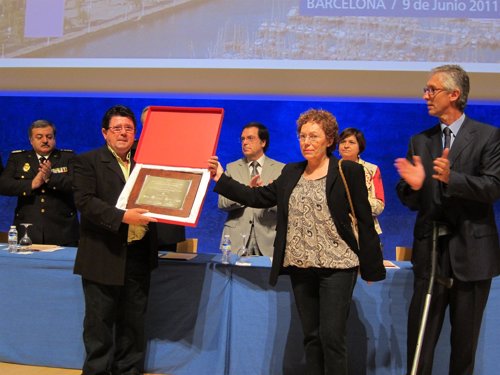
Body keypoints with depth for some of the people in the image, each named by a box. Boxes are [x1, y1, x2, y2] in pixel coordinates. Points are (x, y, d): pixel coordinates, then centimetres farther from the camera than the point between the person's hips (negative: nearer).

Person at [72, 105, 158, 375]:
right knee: (99, 321, 4)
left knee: (133, 320, 13)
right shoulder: (88, 162, -2)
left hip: (139, 254, 4)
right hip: (104, 256, -4)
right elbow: (85, 201, -14)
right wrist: (122, 216, -24)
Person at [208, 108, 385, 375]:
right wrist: (220, 178, 4)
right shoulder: (291, 173, 11)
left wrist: (371, 268, -5)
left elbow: (365, 221, -4)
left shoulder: (348, 171, -5)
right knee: (311, 337, 11)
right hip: (300, 267, 5)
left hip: (336, 266, -5)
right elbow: (258, 197, 10)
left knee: (331, 337, -6)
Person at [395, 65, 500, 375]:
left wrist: (451, 178, -28)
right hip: (430, 248, 3)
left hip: (471, 250, -2)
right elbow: (411, 202, 6)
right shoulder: (420, 141, 8)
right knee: (420, 333, 3)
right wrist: (413, 185, -18)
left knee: (466, 335, 10)